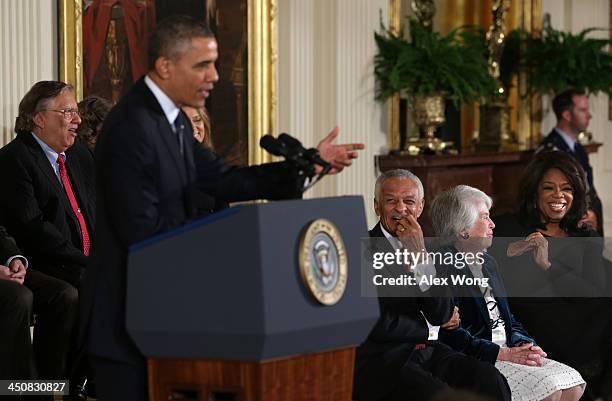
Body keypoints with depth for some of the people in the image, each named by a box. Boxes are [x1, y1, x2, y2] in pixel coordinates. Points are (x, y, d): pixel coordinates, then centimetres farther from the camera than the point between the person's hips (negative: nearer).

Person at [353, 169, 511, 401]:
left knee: (488, 378, -19)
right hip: (377, 357, -6)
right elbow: (376, 325, -12)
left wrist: (420, 255, -6)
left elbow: (442, 316, 4)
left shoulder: (421, 247, 15)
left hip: (425, 350, 6)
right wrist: (429, 326, 3)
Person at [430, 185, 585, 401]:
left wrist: (523, 344, 0)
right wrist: (503, 354, -19)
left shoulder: (488, 263, 20)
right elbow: (451, 336, -18)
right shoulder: (442, 268, -11)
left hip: (508, 351, 9)